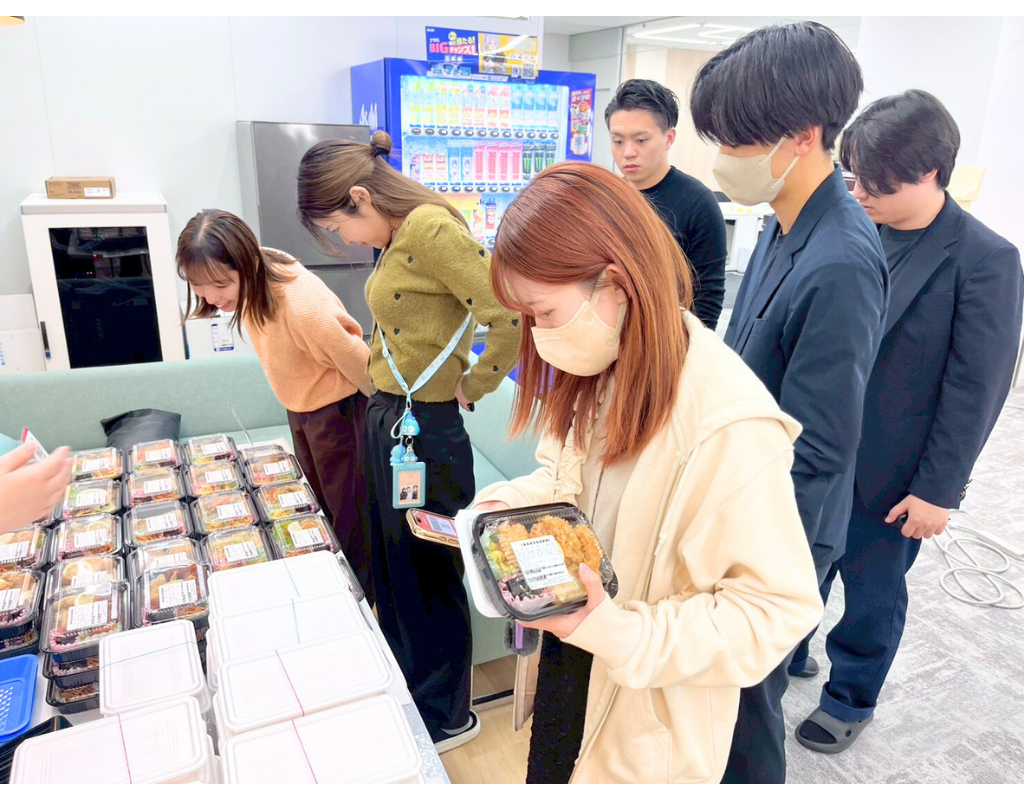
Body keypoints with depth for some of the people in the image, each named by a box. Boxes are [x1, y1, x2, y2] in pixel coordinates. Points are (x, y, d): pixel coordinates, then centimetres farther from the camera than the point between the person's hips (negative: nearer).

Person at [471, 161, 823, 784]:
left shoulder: (730, 426, -32)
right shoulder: (600, 371, -7)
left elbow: (778, 607, -25)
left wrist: (627, 637, -33)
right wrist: (526, 499, -10)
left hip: (650, 715, -6)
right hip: (569, 657, 7)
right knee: (549, 775, 27)